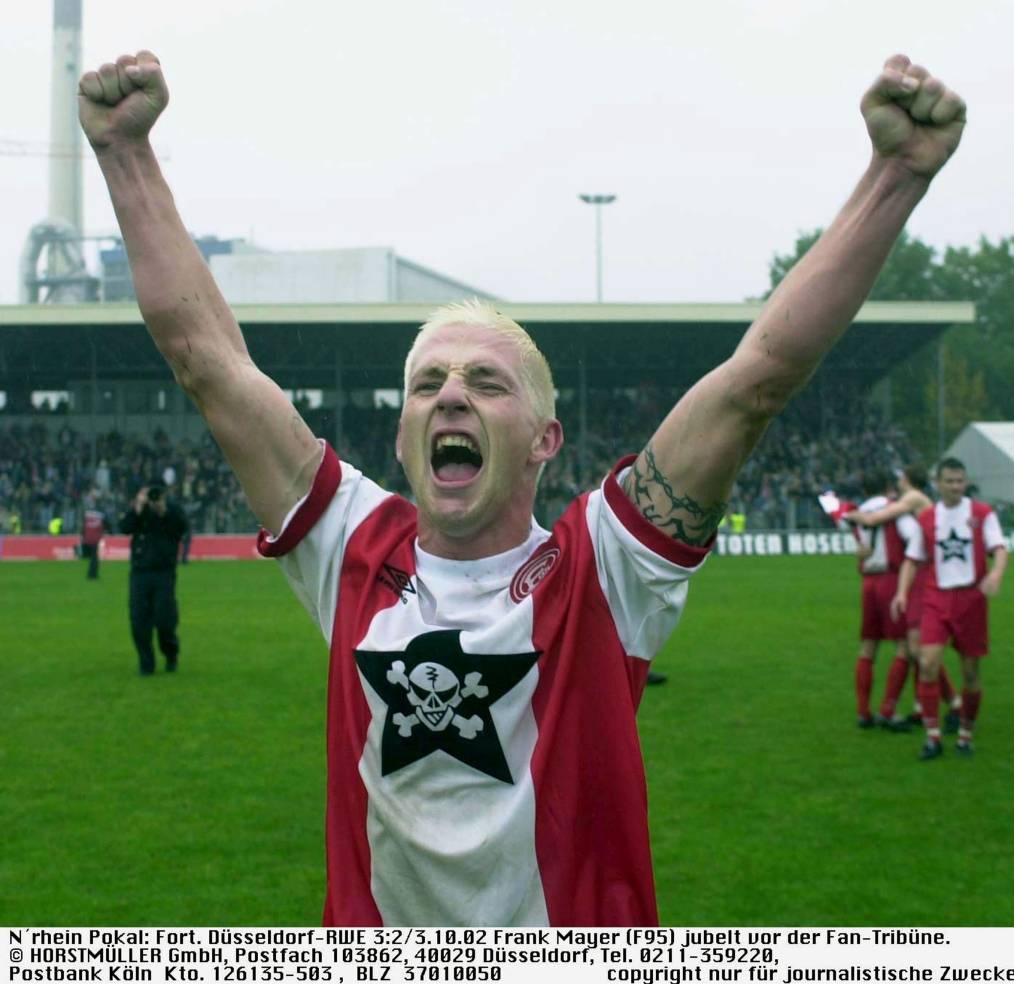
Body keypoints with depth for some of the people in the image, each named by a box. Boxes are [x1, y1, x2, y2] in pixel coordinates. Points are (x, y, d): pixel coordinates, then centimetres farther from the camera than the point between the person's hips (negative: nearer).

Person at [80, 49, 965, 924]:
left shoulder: (599, 570, -11)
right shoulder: (357, 553, -5)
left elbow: (762, 376, -17)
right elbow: (208, 357, -4)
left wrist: (899, 174, -22)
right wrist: (126, 152, -5)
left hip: (580, 921, -2)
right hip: (373, 925, 2)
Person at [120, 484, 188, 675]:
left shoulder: (173, 511, 3)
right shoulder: (137, 510, 7)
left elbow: (182, 527, -17)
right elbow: (124, 528, -11)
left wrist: (164, 512, -25)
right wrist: (138, 509, -19)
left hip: (164, 573, -2)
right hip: (140, 572, 2)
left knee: (164, 620, -5)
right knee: (139, 621, 0)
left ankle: (171, 656, 22)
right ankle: (146, 664, 12)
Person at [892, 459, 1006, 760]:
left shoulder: (982, 513, 1)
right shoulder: (926, 518, 7)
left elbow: (999, 548, -8)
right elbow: (913, 559, 11)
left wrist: (996, 574, -30)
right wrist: (902, 592, -4)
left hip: (971, 598, -1)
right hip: (936, 599, 1)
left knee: (971, 672, 4)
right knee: (928, 664, -14)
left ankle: (965, 735, 22)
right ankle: (932, 737, -7)